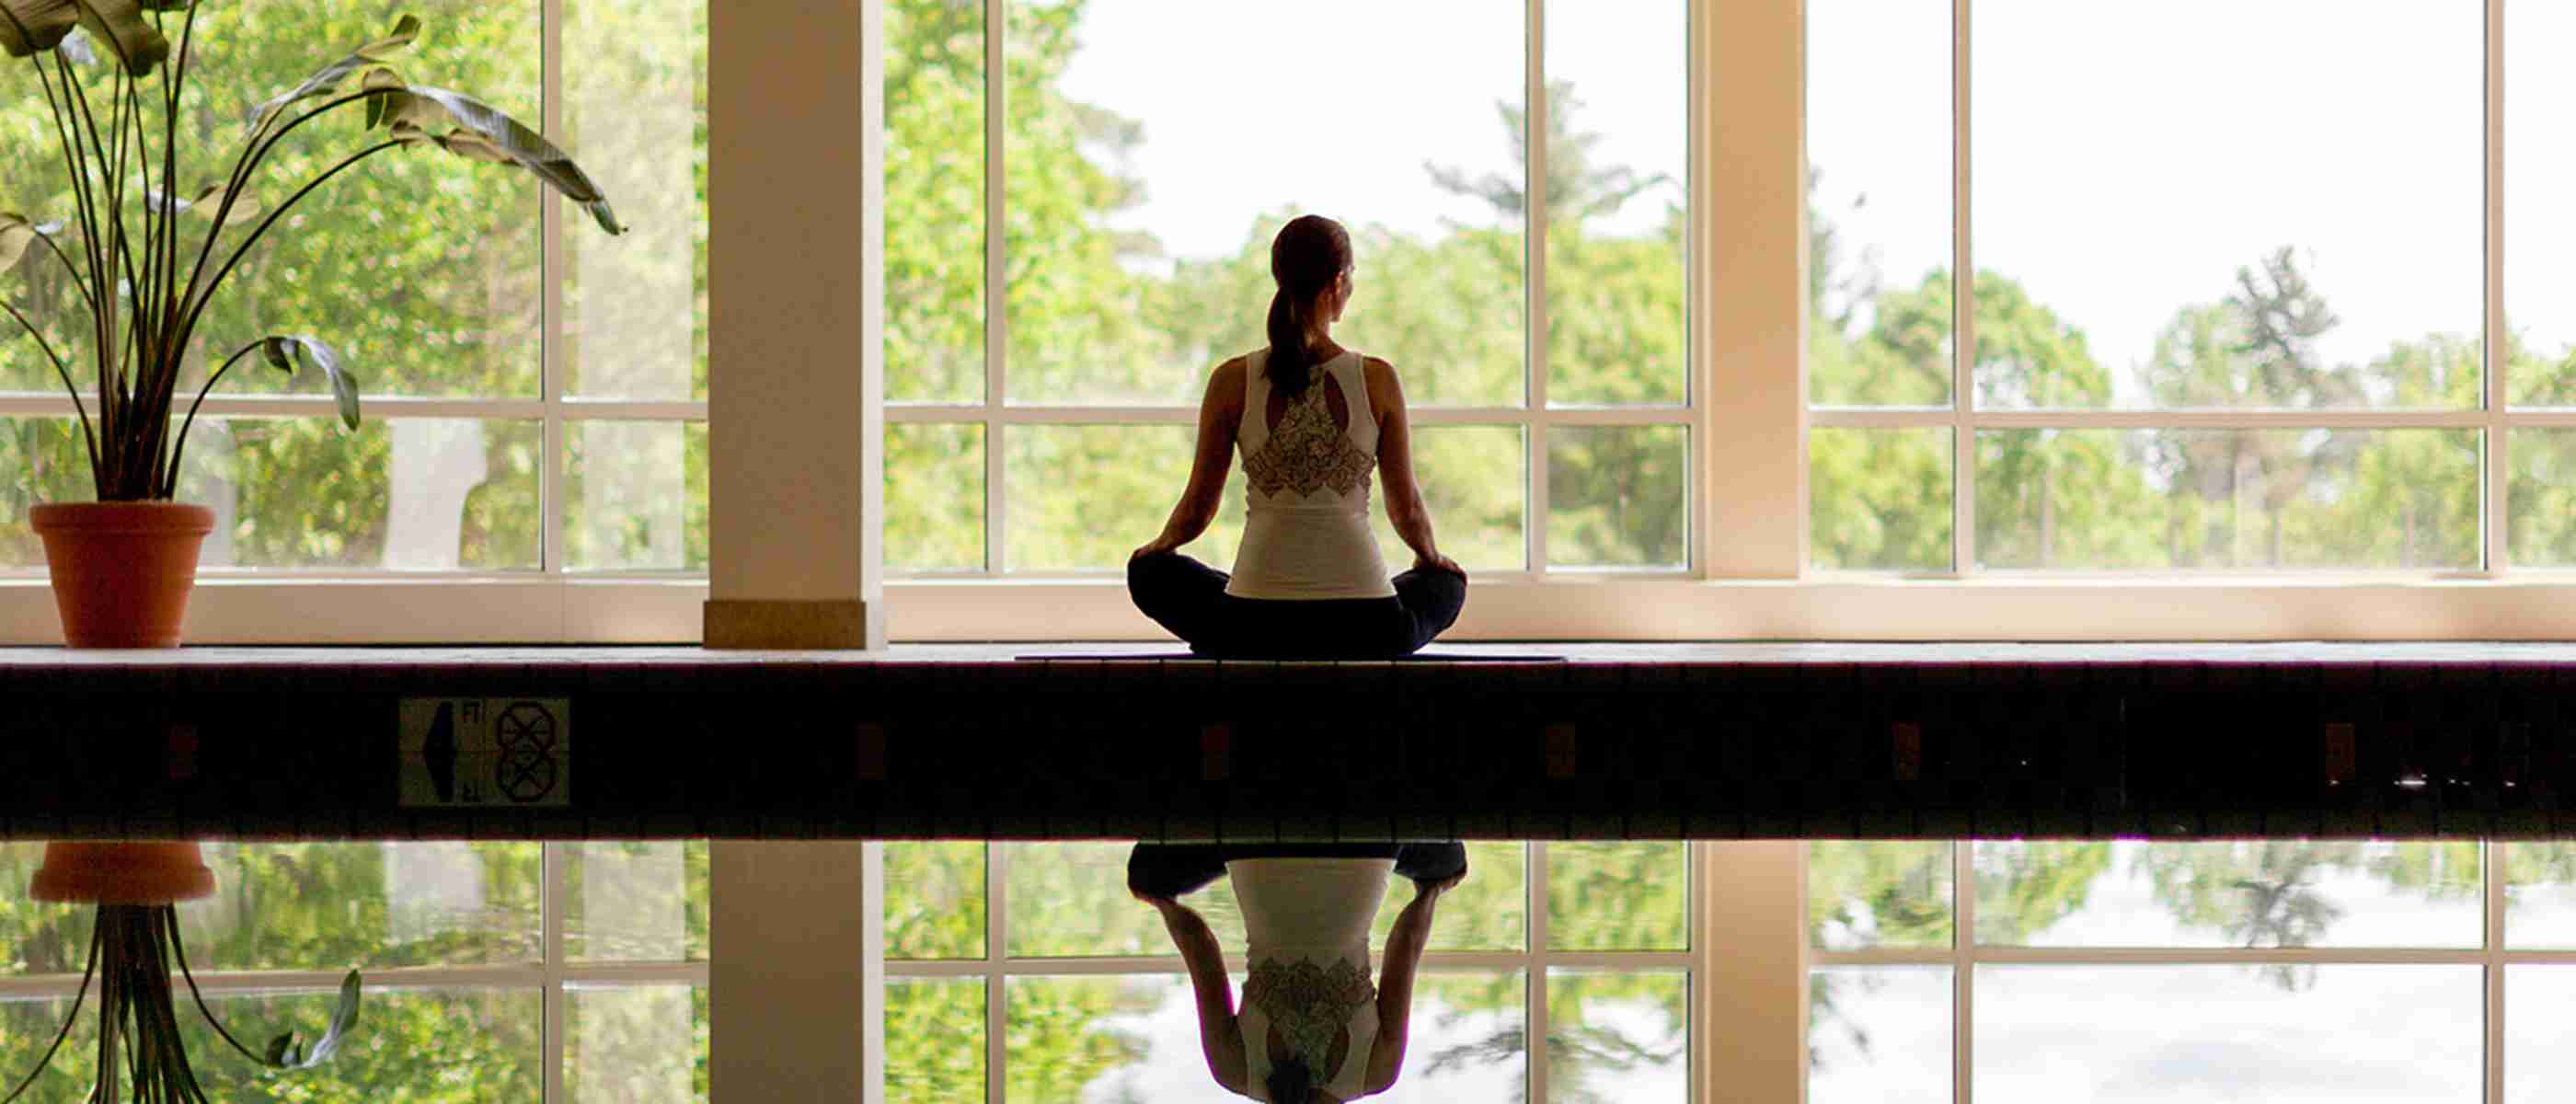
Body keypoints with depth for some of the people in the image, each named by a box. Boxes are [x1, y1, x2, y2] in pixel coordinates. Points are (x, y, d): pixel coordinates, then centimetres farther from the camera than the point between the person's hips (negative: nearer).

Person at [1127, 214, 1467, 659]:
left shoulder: (1233, 380, -3)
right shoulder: (1379, 380, -3)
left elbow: (1197, 507, 6)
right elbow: (1407, 509, 6)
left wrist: (1161, 545, 29)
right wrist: (1431, 556, 29)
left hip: (1257, 628, 0)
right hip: (1363, 630, 0)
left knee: (1151, 573, 30)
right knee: (1446, 584, 35)